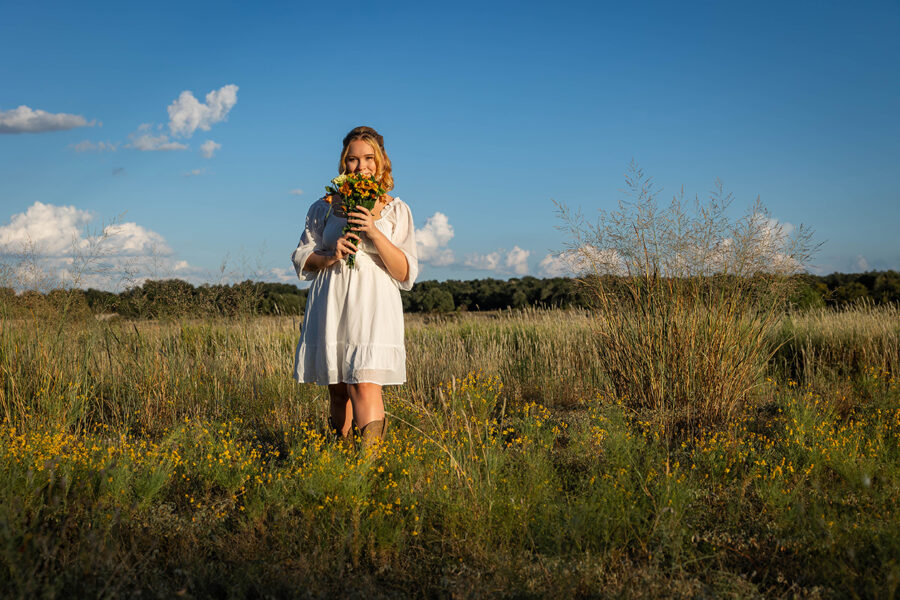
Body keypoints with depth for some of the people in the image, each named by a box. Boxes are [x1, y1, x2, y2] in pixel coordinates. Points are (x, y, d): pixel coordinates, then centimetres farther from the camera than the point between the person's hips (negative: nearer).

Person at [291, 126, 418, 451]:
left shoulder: (396, 211, 7)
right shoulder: (325, 207, 12)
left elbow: (406, 274, 0)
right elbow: (301, 259, 14)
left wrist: (374, 233, -13)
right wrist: (330, 256, -7)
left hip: (374, 306, -2)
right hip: (332, 305, 3)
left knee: (364, 385, -17)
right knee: (338, 390, 5)